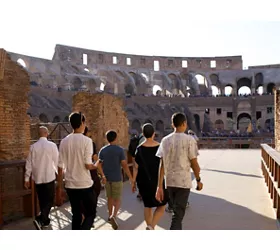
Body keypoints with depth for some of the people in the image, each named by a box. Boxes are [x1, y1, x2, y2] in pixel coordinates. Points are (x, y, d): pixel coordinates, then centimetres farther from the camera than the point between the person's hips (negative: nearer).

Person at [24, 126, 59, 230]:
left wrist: (27, 178, 9)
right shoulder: (52, 145, -10)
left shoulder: (33, 146, -1)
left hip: (37, 178, 4)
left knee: (42, 200, 17)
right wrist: (58, 171, 15)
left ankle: (45, 220, 27)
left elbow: (29, 163, 2)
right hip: (49, 177, -4)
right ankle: (39, 219, -13)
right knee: (49, 200, 5)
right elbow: (56, 161, -4)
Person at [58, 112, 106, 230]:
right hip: (85, 184, -5)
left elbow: (60, 166, 3)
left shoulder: (64, 141, 2)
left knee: (76, 215, 17)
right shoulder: (87, 140, -13)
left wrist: (60, 183, 14)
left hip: (70, 185, 5)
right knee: (90, 214, 9)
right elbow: (88, 165, -16)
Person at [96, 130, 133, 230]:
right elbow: (124, 165, -13)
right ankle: (113, 216, -17)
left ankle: (110, 216, 28)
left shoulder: (103, 150, 0)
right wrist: (130, 177, -6)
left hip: (106, 178, 4)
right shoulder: (120, 150, -10)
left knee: (110, 198, 18)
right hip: (117, 178, -4)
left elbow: (99, 164, 2)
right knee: (117, 199, 3)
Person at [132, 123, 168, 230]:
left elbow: (136, 167, -6)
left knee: (147, 206, 19)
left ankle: (149, 226, 24)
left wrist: (133, 182, 3)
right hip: (159, 181, -2)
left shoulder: (139, 149, -7)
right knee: (161, 206, 12)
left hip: (144, 182, 2)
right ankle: (151, 227, -7)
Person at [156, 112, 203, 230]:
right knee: (177, 215, 0)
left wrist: (160, 186, 4)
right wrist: (198, 180, 10)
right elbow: (194, 164, -7)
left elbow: (162, 165, 1)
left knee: (177, 212, 22)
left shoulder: (165, 140, 3)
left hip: (169, 182, 5)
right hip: (183, 182, -5)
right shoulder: (189, 139, -9)